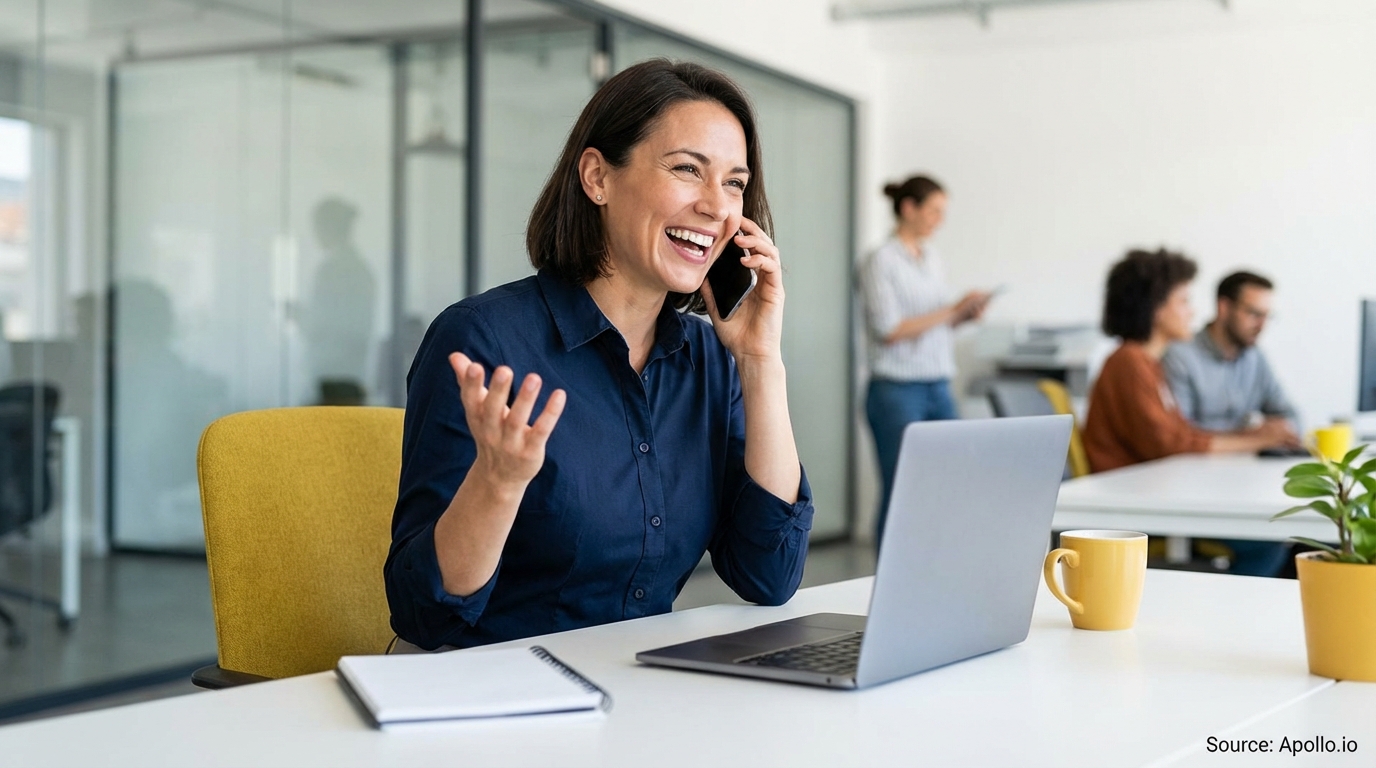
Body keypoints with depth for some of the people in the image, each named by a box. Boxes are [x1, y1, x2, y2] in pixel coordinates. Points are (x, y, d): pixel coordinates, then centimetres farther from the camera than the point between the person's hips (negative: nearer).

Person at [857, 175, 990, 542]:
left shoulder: (932, 260, 13)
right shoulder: (882, 261, -8)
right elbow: (888, 329, -15)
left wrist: (964, 314, 1)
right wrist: (949, 311, -16)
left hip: (938, 388, 7)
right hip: (897, 390, -7)